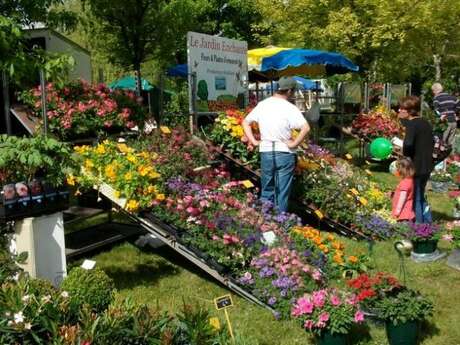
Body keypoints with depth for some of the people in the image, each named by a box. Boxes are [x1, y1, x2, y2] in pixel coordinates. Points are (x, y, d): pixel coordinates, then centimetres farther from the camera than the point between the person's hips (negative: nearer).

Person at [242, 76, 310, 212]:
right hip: (285, 154, -4)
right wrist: (294, 144, -12)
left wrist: (254, 141, 8)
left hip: (266, 153, 4)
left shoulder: (262, 105, 5)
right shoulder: (290, 108, -11)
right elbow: (306, 128, -23)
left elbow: (245, 122, 12)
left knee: (266, 191, 17)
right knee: (282, 194, 4)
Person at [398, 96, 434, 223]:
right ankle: (428, 223, 27)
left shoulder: (412, 124, -17)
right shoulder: (425, 123, 10)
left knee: (415, 199, 2)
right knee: (421, 197, 22)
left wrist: (404, 154, -12)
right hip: (427, 167, 9)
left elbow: (408, 144, -32)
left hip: (416, 168, -9)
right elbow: (431, 143, 21)